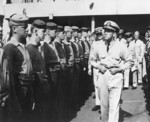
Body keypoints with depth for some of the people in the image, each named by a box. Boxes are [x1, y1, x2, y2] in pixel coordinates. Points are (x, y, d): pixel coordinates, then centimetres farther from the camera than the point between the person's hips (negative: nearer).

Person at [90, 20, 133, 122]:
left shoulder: (120, 47, -4)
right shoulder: (98, 46, 2)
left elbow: (129, 62, 3)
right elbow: (92, 60, 14)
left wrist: (118, 68, -10)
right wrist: (99, 66, -5)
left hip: (116, 76, -2)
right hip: (102, 75, 3)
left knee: (114, 105, -6)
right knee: (104, 104, 13)